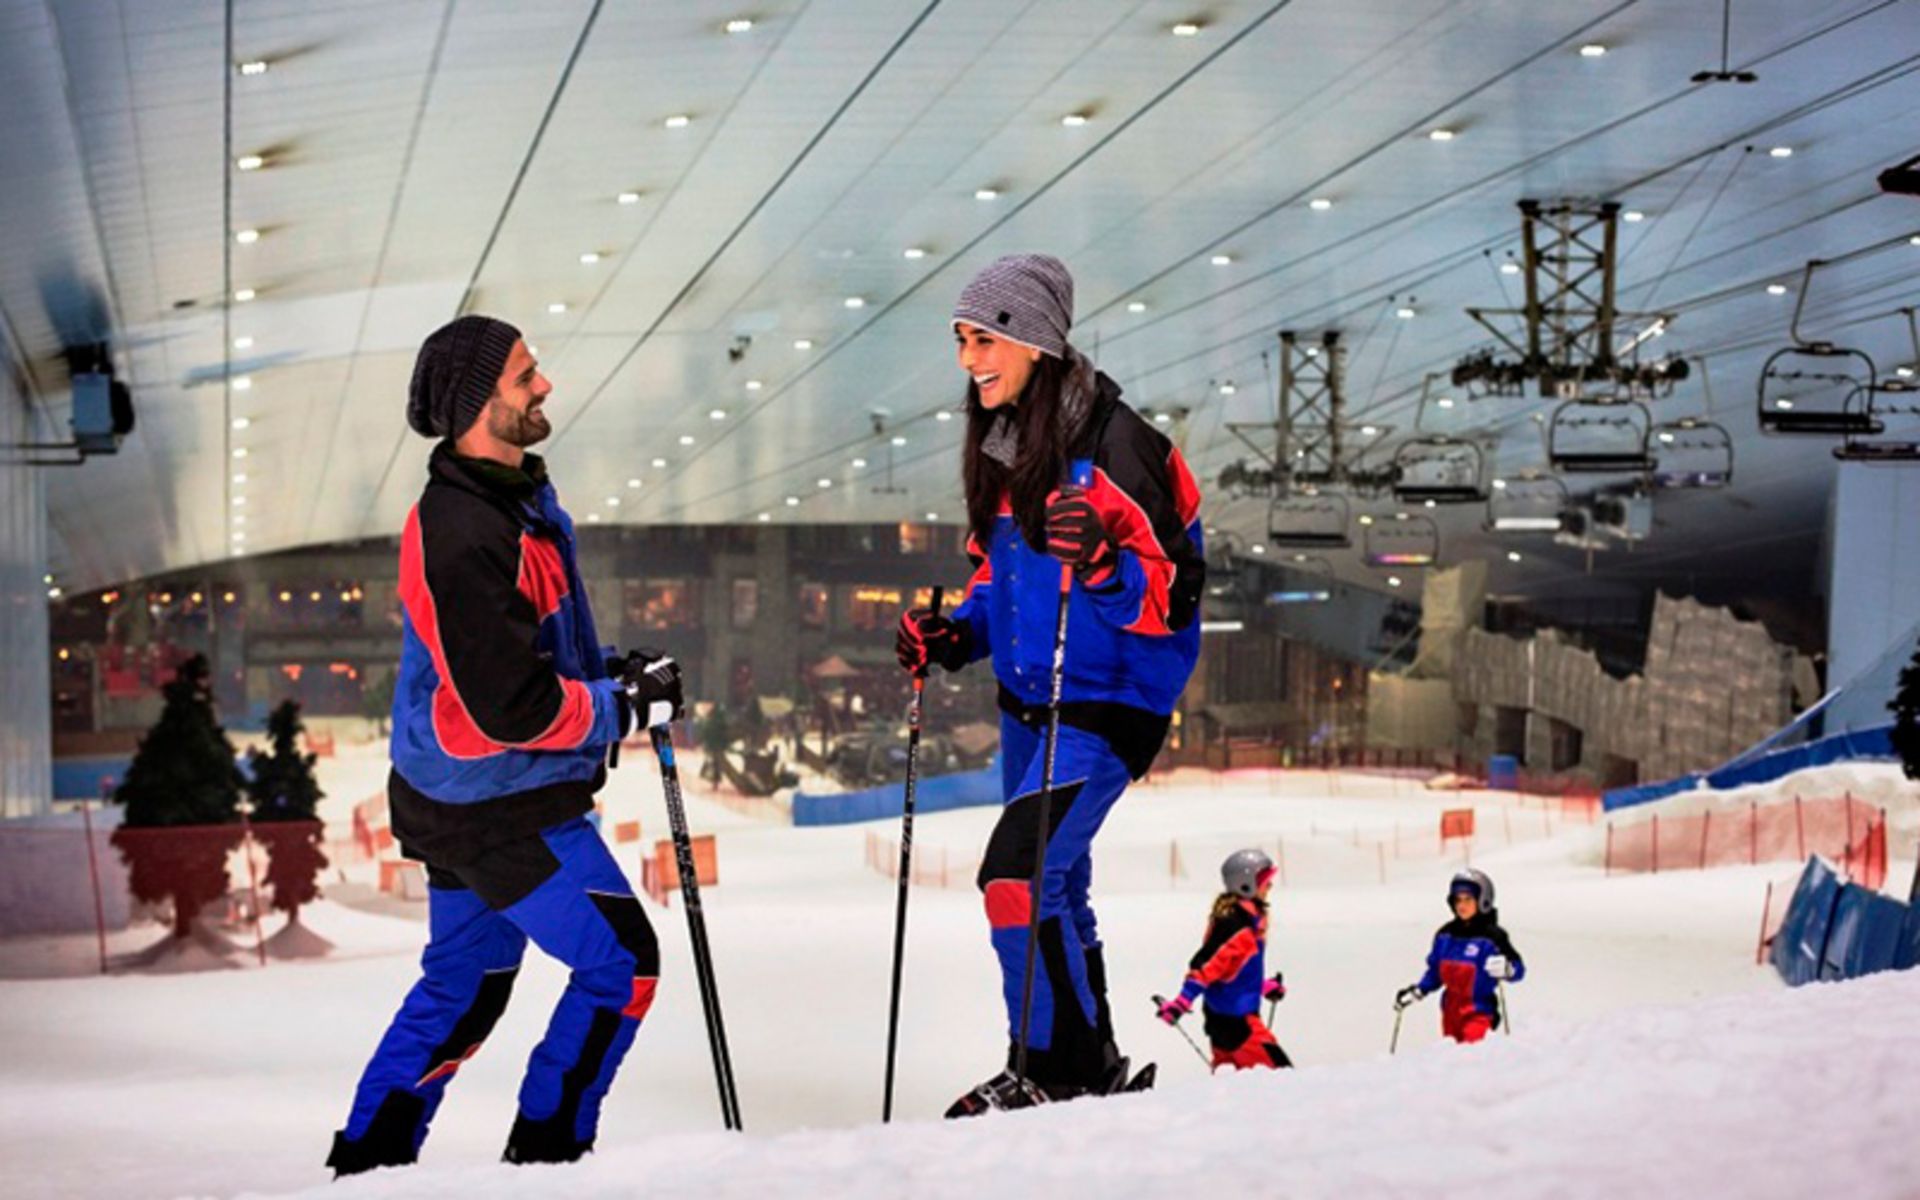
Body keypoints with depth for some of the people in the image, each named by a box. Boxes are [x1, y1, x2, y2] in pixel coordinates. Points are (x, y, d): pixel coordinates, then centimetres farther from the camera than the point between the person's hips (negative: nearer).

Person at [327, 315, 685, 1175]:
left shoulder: (518, 492, 6)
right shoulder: (461, 537, -27)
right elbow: (509, 708, -27)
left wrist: (609, 671, 7)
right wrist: (625, 707, -17)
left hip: (462, 792, 10)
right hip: (501, 805, -10)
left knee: (465, 980, 21)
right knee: (622, 961, -4)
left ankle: (368, 1154, 31)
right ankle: (544, 1152, 6)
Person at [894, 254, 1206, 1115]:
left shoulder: (1112, 444, -19)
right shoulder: (1002, 448, 7)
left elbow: (1172, 594, -20)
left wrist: (1099, 561, -37)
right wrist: (951, 638, 3)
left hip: (1105, 707, -9)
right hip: (1026, 702, 9)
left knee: (1016, 873, -17)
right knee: (1054, 884, 15)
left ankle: (1060, 1067, -4)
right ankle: (1092, 1065, 30)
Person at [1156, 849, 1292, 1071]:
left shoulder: (1248, 918, 10)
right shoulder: (1236, 926, -20)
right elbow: (1207, 963, -26)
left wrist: (1263, 985, 33)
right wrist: (1184, 999, -31)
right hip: (1233, 1018, -11)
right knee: (1277, 1068, -15)